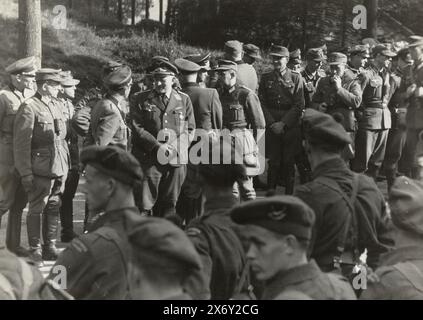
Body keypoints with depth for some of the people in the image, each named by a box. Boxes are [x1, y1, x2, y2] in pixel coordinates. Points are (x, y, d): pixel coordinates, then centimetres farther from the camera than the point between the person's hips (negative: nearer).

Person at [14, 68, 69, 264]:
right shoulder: (29, 108, -10)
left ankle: (50, 247, 22)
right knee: (36, 209, 1)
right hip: (40, 170, -7)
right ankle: (35, 250, 11)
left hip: (59, 169, 7)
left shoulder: (56, 106, 15)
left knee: (54, 208, 12)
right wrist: (25, 173, -15)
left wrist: (66, 166, 15)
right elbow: (21, 143, -13)